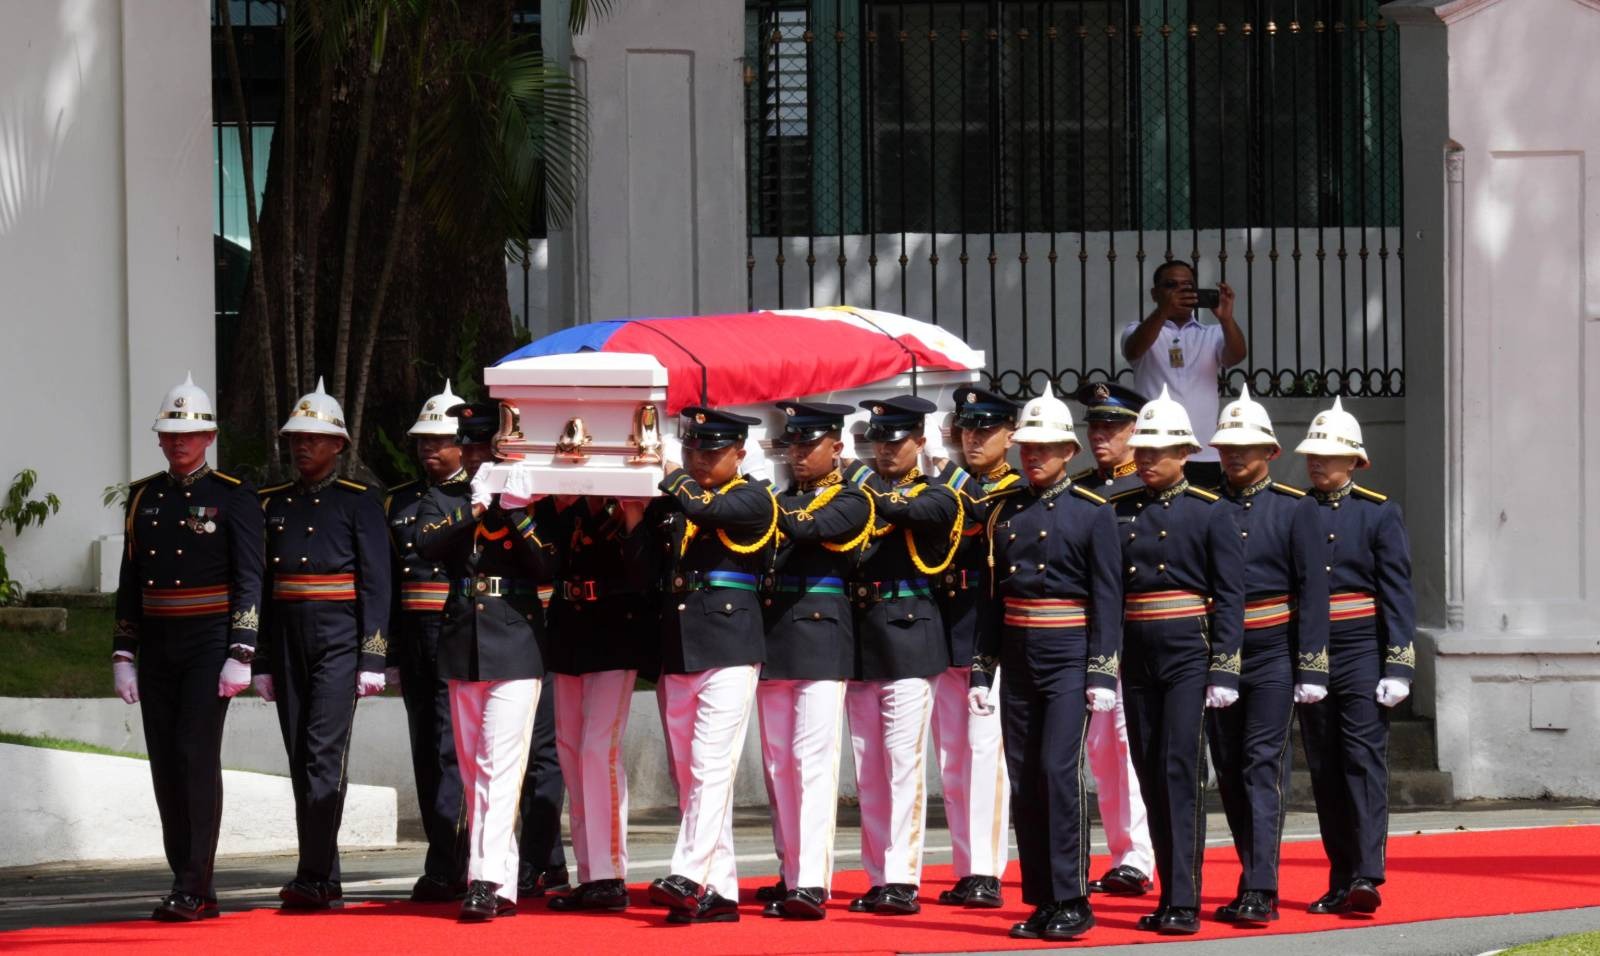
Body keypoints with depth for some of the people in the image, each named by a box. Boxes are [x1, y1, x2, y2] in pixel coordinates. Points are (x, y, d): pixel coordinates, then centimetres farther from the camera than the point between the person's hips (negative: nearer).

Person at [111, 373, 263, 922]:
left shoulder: (233, 497, -3)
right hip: (157, 645, 5)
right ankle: (192, 888, 10)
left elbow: (250, 581, -6)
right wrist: (124, 654, 10)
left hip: (209, 643, -5)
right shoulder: (143, 498, 11)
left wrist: (240, 655, -14)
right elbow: (129, 584, 14)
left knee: (197, 754, -12)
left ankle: (194, 889, -12)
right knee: (165, 763, 4)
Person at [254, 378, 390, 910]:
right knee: (301, 758, 5)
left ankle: (313, 877, -16)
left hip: (339, 638, -5)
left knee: (325, 752, -14)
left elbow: (376, 584, -3)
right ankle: (326, 883, 10)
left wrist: (373, 659, -10)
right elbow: (261, 585, 14)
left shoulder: (359, 503, 1)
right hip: (287, 640, 5)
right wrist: (261, 660, 9)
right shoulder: (274, 504, 13)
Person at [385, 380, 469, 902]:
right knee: (427, 756, 7)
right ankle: (452, 867, 13)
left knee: (454, 752, -12)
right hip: (415, 643, 6)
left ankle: (444, 869, -16)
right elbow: (385, 583, 16)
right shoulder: (399, 502, 16)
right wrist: (389, 655, 12)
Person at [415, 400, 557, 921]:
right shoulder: (444, 500, 11)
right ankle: (501, 885, 14)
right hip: (462, 645, 4)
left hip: (515, 645, -4)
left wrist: (516, 514, -16)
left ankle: (488, 880, -20)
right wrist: (475, 507, -19)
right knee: (472, 772, 7)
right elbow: (427, 544, -8)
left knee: (499, 765, -13)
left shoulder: (530, 500, 5)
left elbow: (548, 568, -5)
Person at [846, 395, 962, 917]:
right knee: (867, 770, 6)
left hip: (907, 638, -5)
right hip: (858, 639, 5)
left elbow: (907, 510, -21)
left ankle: (903, 879, -9)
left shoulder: (937, 497, 1)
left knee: (903, 763, -8)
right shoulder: (859, 490, 15)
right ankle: (878, 879, 10)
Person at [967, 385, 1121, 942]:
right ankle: (1041, 901, 11)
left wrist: (1102, 673, -12)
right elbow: (994, 598, 14)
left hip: (1068, 653, -5)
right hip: (1017, 656, 5)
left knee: (1060, 771, -13)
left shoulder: (1092, 512, -2)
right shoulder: (1005, 514, 11)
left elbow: (1107, 598, -5)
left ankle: (1073, 901, -8)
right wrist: (982, 671, 9)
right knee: (1024, 779, 5)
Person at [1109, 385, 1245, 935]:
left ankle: (1184, 904, -12)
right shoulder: (1120, 513, 9)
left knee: (1180, 770, -11)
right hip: (1137, 656, 5)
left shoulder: (1209, 512, -2)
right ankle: (1168, 894, 15)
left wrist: (1224, 671, -11)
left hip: (1189, 652, -5)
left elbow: (1230, 596, -5)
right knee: (1150, 774, 7)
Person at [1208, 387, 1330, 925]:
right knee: (1229, 772, 7)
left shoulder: (1295, 508, 0)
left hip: (1271, 656, -4)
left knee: (1263, 767, -10)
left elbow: (1313, 590, -2)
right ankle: (1253, 878, 18)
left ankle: (1261, 893, -14)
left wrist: (1311, 669, -8)